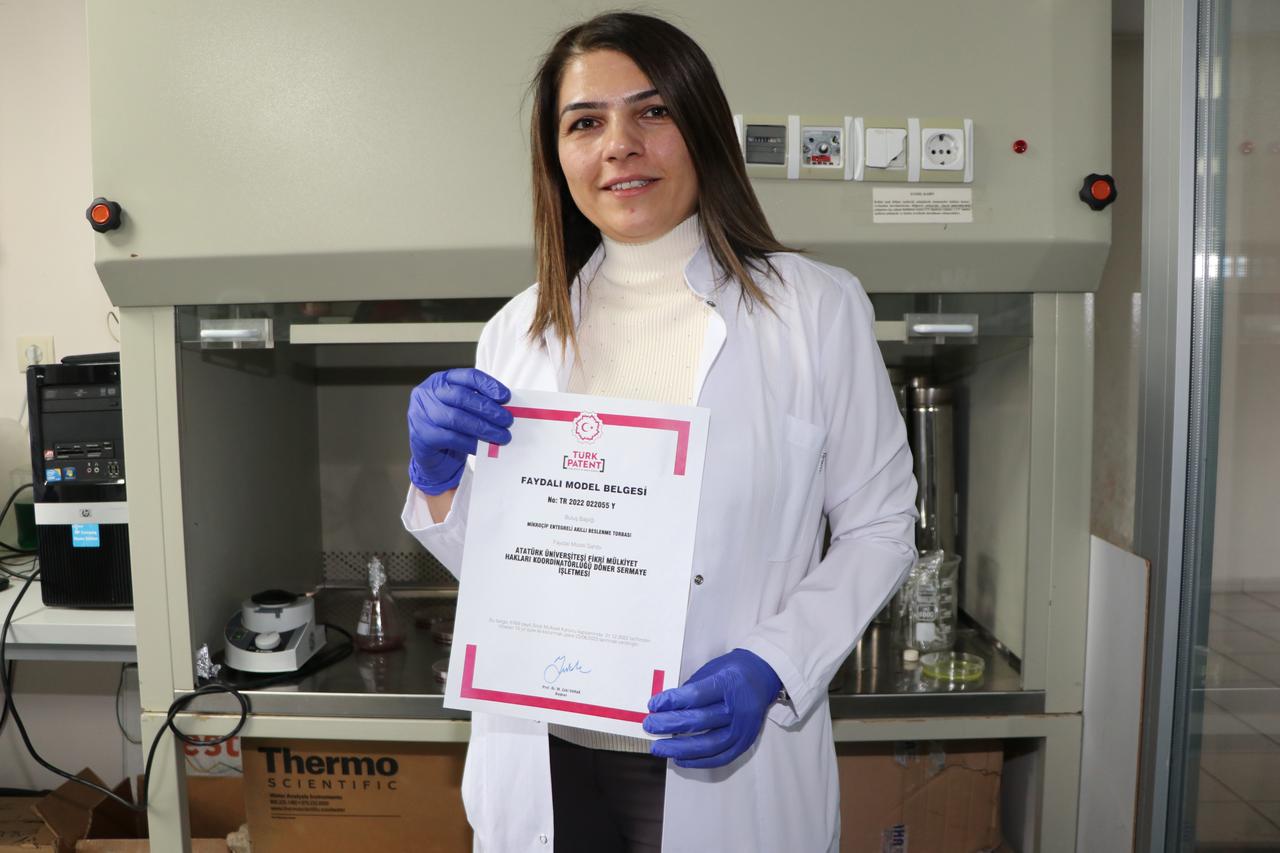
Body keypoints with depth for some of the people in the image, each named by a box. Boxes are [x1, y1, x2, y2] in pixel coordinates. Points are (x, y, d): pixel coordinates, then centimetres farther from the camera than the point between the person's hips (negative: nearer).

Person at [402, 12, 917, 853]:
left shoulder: (817, 308, -7)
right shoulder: (519, 332, 1)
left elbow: (878, 528, -4)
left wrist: (767, 669, -17)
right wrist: (437, 481, -13)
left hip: (720, 760, -2)